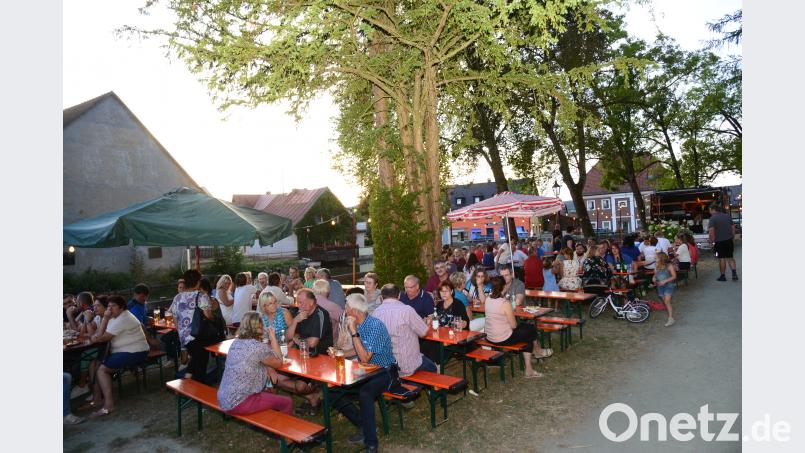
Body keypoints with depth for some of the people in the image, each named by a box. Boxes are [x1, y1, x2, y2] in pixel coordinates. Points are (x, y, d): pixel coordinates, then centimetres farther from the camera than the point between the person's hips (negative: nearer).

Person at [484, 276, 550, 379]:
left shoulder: (488, 300, -2)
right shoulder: (505, 303, -24)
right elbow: (513, 325, -15)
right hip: (503, 339, -7)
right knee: (531, 329, 14)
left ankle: (528, 369, 26)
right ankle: (538, 351, 48)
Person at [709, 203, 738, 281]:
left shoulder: (713, 218, -10)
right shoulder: (727, 216, 10)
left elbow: (711, 231, -19)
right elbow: (733, 228, 13)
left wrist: (711, 240, -8)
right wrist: (732, 238, 20)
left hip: (719, 242, -5)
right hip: (729, 241, 5)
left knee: (722, 259, 2)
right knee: (730, 257, 14)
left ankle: (722, 276, 9)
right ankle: (734, 272, 0)